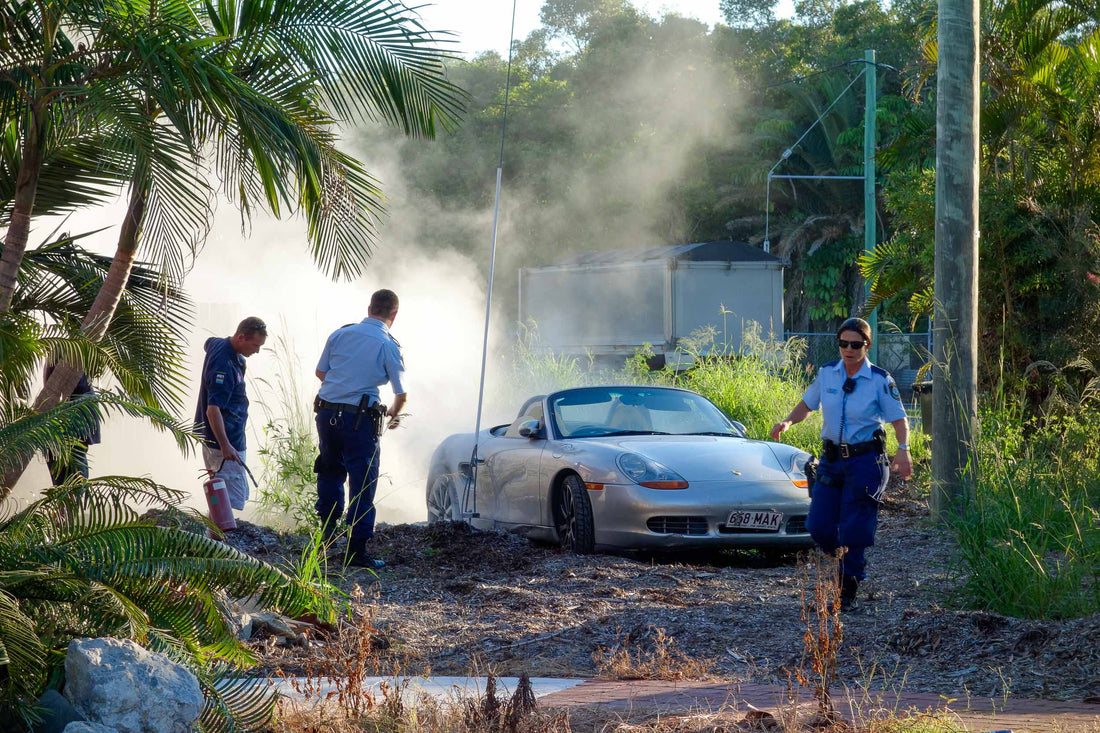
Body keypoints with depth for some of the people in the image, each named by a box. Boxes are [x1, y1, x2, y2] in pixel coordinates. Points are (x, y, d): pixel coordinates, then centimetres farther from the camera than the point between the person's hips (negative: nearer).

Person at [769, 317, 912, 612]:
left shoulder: (880, 380, -8)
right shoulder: (827, 374, 3)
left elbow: (899, 418, -6)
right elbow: (807, 405, 15)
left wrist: (903, 450, -23)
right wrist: (787, 422, -5)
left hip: (865, 460, -4)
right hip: (831, 458, 4)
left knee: (853, 530, -6)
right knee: (818, 526, 0)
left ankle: (848, 593, 6)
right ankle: (851, 567, 26)